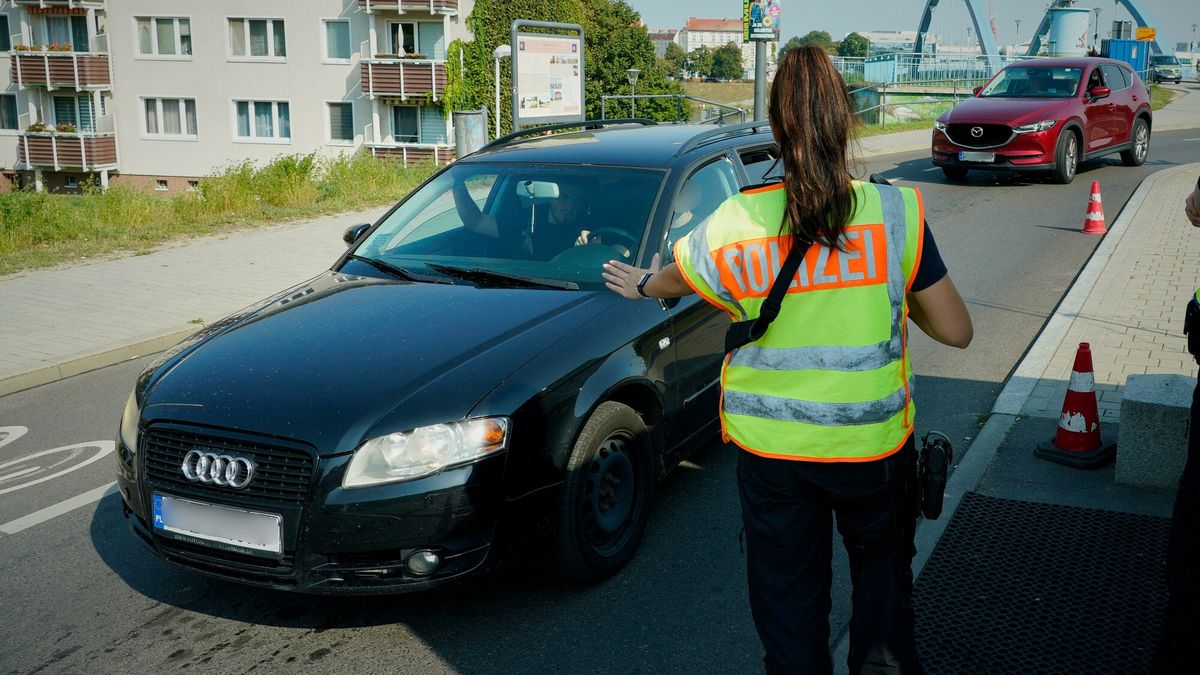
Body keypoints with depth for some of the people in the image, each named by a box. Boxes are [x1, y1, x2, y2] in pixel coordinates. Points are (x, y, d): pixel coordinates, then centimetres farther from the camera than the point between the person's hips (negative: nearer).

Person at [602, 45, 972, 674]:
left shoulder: (734, 225, -10)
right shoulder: (895, 213, -12)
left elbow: (670, 276, 11)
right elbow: (955, 330, -8)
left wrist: (640, 285, 34)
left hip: (770, 448, 1)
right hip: (874, 441, 0)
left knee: (787, 598, 18)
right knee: (881, 571, 27)